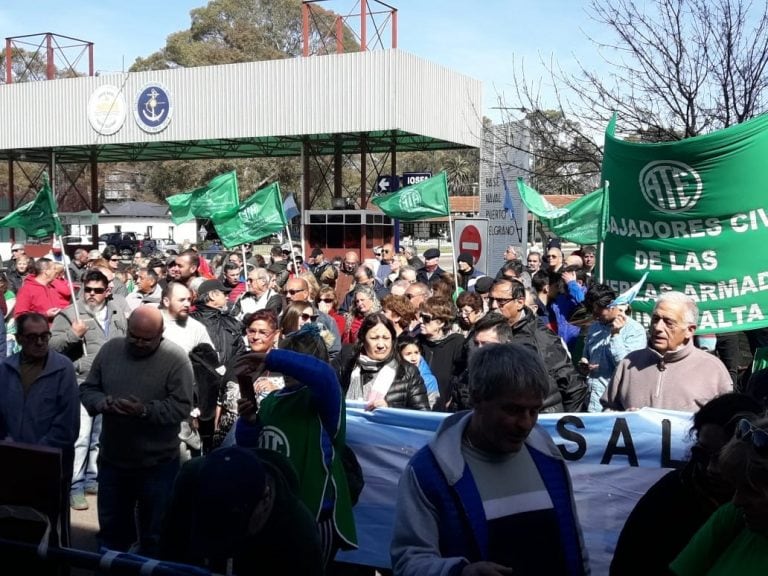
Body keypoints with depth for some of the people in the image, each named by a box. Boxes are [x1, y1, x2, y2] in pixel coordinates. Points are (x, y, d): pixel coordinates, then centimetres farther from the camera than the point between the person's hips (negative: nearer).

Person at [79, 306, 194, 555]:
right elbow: (87, 389, 4)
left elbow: (182, 406, -17)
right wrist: (104, 403, -17)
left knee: (154, 535, 13)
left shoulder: (176, 359, -13)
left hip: (157, 464, -4)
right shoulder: (109, 349, 0)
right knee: (111, 528, 21)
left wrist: (145, 411, -30)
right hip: (111, 459, 4)